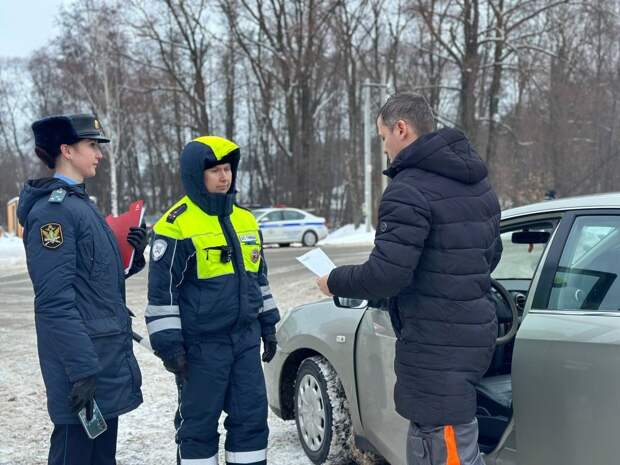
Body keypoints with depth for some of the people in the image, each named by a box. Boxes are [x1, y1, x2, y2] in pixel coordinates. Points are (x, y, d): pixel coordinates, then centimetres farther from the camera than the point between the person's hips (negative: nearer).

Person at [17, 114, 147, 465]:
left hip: (108, 359, 10)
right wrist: (82, 369, -24)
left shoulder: (81, 204, 15)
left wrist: (134, 255, 2)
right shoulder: (53, 209, -15)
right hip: (83, 361, -10)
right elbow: (55, 301, -21)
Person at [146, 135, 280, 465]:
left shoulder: (245, 220, 11)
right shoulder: (176, 225, -11)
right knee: (199, 424, 4)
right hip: (201, 345, -6)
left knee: (252, 417, 10)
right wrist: (169, 345, -13)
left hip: (245, 340, 6)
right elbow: (162, 291, -11)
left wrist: (268, 326, 18)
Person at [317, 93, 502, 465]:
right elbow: (490, 254, 21)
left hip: (437, 346, -10)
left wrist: (334, 282, -5)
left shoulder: (410, 190, -18)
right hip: (475, 332, 10)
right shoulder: (477, 182, 13)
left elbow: (385, 275, -23)